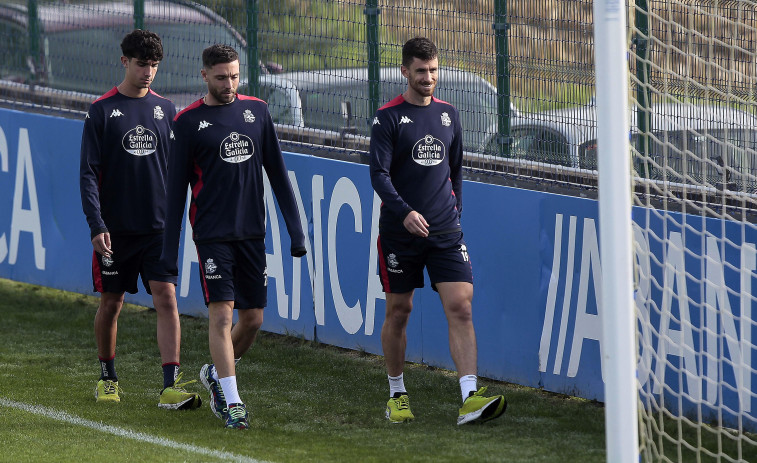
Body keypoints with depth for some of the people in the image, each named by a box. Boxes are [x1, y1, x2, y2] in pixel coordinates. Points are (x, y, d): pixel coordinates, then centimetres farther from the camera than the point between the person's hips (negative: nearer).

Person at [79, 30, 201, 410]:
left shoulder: (165, 110, 7)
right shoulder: (102, 111, -3)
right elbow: (88, 173, -6)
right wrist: (96, 225, -14)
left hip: (159, 226, 2)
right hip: (115, 228, -2)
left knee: (166, 298, -10)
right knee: (111, 303, 8)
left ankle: (171, 386, -13)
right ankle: (108, 378, 27)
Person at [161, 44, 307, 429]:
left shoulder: (256, 111, 8)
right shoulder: (189, 121, -2)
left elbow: (277, 172, 12)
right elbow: (177, 187, 1)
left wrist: (295, 228, 6)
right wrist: (170, 250, -1)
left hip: (252, 232, 4)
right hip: (212, 234, -4)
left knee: (253, 318, 7)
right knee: (222, 313, -11)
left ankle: (216, 373, 31)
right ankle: (231, 402, -8)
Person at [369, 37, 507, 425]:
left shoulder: (447, 114, 10)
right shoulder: (388, 117, -5)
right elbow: (378, 174, -13)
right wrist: (404, 212, -26)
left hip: (445, 232, 3)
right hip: (399, 233, -3)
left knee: (461, 306, -10)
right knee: (398, 311, 6)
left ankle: (470, 400, -18)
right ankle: (397, 395, 23)